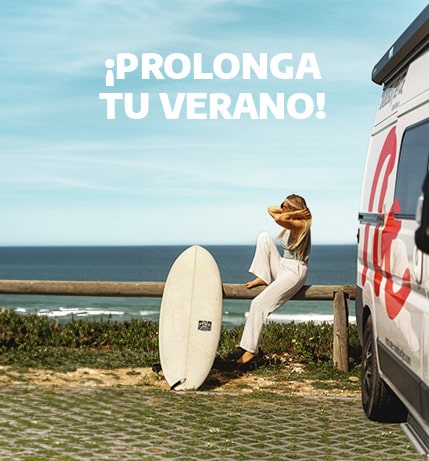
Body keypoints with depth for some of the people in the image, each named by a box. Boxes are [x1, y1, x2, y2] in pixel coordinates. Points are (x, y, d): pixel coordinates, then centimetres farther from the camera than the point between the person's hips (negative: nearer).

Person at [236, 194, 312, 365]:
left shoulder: (299, 225, -17)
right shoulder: (290, 223, 10)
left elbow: (279, 218, -36)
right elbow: (271, 210, 17)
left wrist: (294, 213, -18)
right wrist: (288, 210, 3)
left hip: (294, 273, -9)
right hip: (282, 267, 9)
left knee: (259, 305, -17)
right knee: (264, 237, -2)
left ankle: (251, 350, -11)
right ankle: (263, 278, -3)